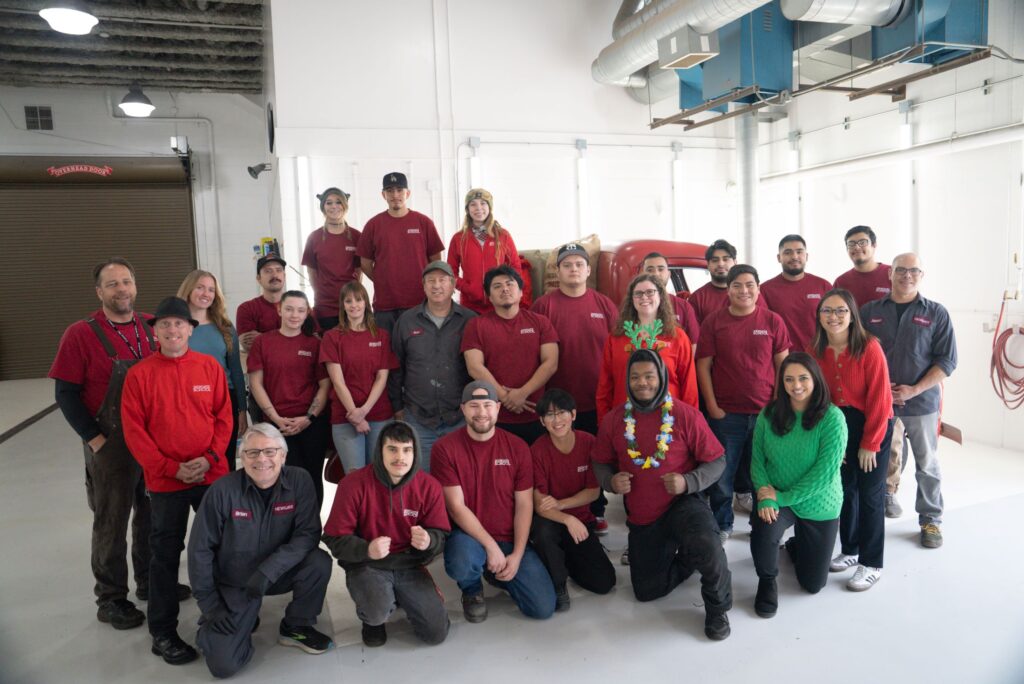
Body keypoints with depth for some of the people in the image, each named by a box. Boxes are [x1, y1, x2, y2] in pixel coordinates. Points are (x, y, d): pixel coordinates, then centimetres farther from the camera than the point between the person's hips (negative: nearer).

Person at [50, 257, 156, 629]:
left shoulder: (153, 327, 2)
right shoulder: (81, 334, -9)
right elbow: (66, 394, -8)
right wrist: (94, 439, -12)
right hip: (111, 445, -4)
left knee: (153, 515, 17)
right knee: (112, 522, 8)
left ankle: (151, 581, 35)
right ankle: (111, 600, 23)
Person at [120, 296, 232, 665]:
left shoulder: (210, 366, 0)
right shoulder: (139, 374, -5)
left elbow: (224, 417, 1)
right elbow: (134, 430, -7)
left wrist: (209, 458, -12)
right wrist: (171, 468, -13)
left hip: (213, 475, 2)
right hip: (165, 480, -2)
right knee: (165, 554, 8)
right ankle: (163, 632, 21)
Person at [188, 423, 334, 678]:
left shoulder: (299, 481, -14)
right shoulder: (222, 491, -18)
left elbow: (308, 533, -19)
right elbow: (200, 549, -11)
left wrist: (269, 569, -30)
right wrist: (210, 605, -10)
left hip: (279, 573, 2)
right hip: (234, 582, -1)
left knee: (319, 562, -27)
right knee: (224, 664, -15)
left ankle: (295, 627, 1)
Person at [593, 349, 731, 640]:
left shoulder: (686, 415, -14)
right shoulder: (614, 420, -4)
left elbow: (716, 461, -8)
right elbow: (601, 463, 9)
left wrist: (688, 482, -25)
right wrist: (611, 481, -13)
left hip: (682, 503, -4)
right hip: (641, 518, 5)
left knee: (707, 548, -37)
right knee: (646, 591, 11)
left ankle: (717, 609, -5)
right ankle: (689, 558, 41)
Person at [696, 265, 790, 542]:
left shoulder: (773, 321, 3)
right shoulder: (713, 322, 0)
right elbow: (703, 366, 1)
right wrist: (712, 406, -4)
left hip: (765, 412, 1)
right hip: (725, 414, -1)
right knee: (723, 474, 6)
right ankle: (721, 525, 24)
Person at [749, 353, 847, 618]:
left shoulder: (832, 418, -18)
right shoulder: (769, 414, -7)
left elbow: (824, 472, -21)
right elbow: (757, 460, -6)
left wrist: (783, 497, -21)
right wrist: (766, 497, -22)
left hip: (819, 506, -1)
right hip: (777, 499, 1)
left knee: (812, 584, 10)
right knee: (763, 531, -34)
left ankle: (796, 546, 45)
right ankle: (767, 582, 0)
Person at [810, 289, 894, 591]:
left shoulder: (870, 348, -17)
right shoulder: (818, 351, -2)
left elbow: (879, 399, -16)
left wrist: (870, 443, -13)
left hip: (872, 425, -4)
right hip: (837, 425, 5)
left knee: (870, 494, 2)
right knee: (845, 489, 14)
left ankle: (871, 564, 13)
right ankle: (849, 549, 31)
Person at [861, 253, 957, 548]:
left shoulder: (936, 313, -1)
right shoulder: (870, 311, 3)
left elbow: (947, 361, -3)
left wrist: (913, 390, -13)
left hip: (921, 401, -1)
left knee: (927, 464, 8)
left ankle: (930, 520, 23)